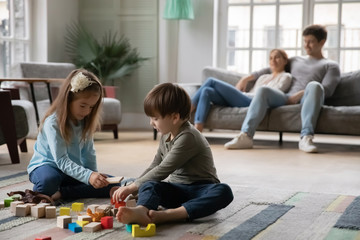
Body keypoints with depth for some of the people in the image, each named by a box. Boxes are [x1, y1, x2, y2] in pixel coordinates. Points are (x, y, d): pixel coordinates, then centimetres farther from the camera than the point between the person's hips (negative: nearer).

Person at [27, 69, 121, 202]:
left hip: (73, 169, 7)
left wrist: (95, 175, -8)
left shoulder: (84, 122, 1)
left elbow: (88, 153, 8)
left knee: (111, 183, -14)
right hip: (45, 166, -7)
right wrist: (88, 176, -41)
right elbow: (61, 161, -29)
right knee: (48, 181, -44)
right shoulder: (53, 123, -22)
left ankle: (62, 193, -20)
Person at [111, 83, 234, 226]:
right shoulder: (166, 136, 11)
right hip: (176, 190, 6)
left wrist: (132, 187, -14)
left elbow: (163, 171, -20)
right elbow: (154, 167, 20)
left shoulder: (188, 137, -17)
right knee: (149, 185, -23)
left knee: (224, 192, -38)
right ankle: (140, 211, -57)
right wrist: (131, 189, 10)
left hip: (200, 189, -6)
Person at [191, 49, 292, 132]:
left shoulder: (285, 77, 14)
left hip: (251, 102, -7)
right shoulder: (264, 77, 36)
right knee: (206, 91, -19)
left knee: (211, 81, -14)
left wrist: (244, 94, -2)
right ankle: (197, 131, -32)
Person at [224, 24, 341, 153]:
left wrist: (300, 94, -12)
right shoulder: (296, 60, 35)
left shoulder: (331, 66, 20)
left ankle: (306, 138, -49)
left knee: (314, 85, -37)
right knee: (263, 90, -27)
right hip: (288, 99, 3)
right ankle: (246, 136, -41)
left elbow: (326, 90, 2)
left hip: (307, 100, -3)